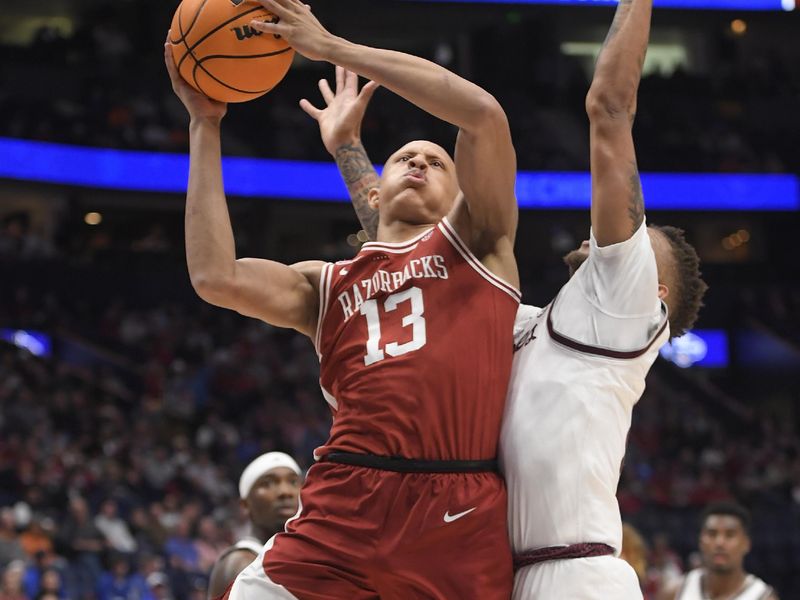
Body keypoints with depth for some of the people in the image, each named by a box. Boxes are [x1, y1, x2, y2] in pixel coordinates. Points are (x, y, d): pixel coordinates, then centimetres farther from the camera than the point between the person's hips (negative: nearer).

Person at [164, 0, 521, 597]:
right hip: (344, 515, 2)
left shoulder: (477, 242, 15)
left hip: (463, 524, -1)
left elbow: (486, 114, -2)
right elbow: (216, 278, 2)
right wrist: (205, 124, 8)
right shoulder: (325, 285, 21)